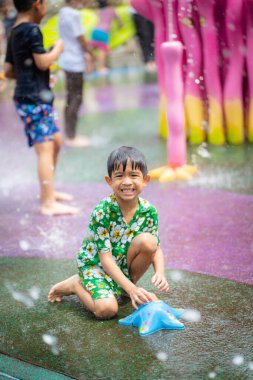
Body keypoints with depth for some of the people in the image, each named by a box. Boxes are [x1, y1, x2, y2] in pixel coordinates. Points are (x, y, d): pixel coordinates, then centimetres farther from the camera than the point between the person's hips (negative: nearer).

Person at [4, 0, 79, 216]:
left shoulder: (14, 33, 15)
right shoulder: (32, 30, -13)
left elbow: (8, 71, 16)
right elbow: (43, 62, -19)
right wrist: (58, 49, -3)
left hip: (26, 97, 10)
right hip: (34, 100, -10)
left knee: (56, 142, 18)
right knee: (45, 149, -10)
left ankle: (48, 191, 28)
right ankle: (48, 203, -9)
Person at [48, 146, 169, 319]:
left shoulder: (149, 211, -13)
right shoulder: (102, 211, -26)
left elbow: (156, 248, -5)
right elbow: (105, 258, -25)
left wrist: (160, 273, -27)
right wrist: (131, 289, -31)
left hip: (124, 266, 4)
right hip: (95, 264, -4)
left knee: (147, 240, -23)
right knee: (107, 309, -28)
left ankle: (125, 284, 0)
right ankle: (75, 284, 4)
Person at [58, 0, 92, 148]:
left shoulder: (63, 12, 10)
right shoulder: (74, 15, -18)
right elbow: (81, 40, -16)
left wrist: (84, 53, 12)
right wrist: (90, 52, 0)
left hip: (68, 61, 9)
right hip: (75, 63, -9)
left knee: (71, 98, 15)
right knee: (76, 99, -2)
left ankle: (70, 135, 22)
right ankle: (71, 138, 3)